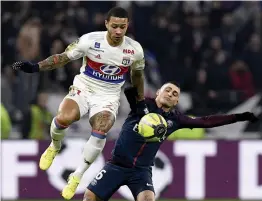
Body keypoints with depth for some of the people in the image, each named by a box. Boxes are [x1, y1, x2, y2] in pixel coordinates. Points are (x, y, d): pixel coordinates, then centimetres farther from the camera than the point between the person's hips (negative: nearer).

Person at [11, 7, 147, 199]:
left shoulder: (135, 50, -9)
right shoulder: (90, 40, -17)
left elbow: (137, 75, 11)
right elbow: (63, 57, -9)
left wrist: (141, 101, 22)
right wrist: (35, 67, -20)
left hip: (108, 97, 1)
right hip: (84, 89, -1)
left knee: (100, 131, -27)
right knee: (63, 118, -30)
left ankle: (77, 176, -9)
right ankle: (54, 147, 7)